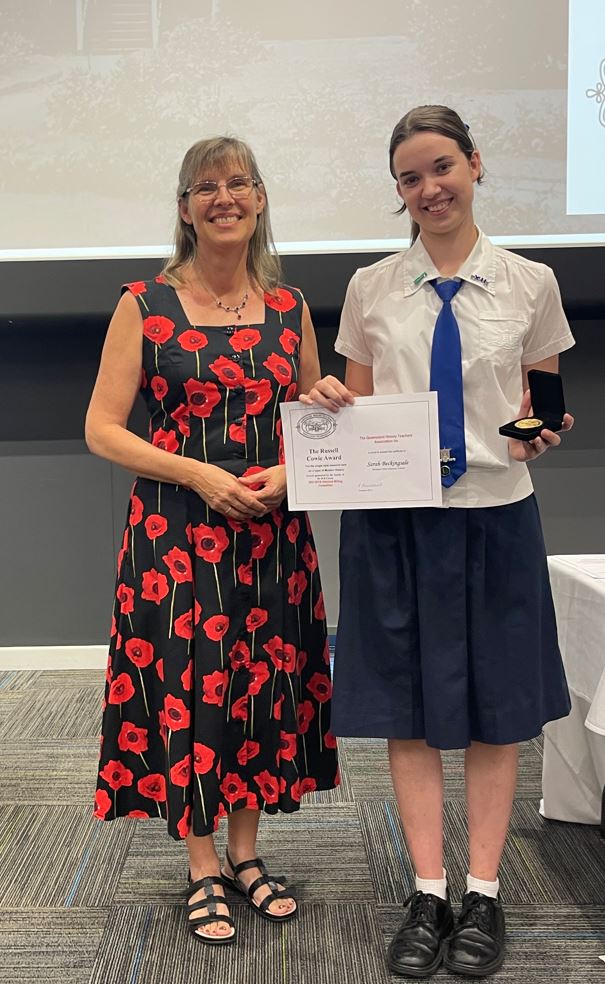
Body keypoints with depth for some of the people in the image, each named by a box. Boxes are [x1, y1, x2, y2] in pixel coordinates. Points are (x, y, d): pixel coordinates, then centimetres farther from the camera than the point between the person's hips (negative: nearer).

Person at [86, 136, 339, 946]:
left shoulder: (289, 308, 7)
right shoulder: (145, 305, -3)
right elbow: (102, 429, -6)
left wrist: (286, 474, -8)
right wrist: (198, 474, -16)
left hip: (273, 528, 3)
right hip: (176, 530, -3)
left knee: (263, 682, 9)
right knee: (185, 687, 2)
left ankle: (245, 854, 29)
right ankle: (203, 872, 20)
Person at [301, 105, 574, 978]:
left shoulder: (529, 284, 3)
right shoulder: (371, 289, 4)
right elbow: (358, 406, 10)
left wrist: (540, 437, -14)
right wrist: (331, 402, -12)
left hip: (494, 512, 0)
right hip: (392, 518, 1)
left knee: (495, 706, 7)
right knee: (408, 707, 6)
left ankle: (484, 895, 22)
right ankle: (429, 896, 19)